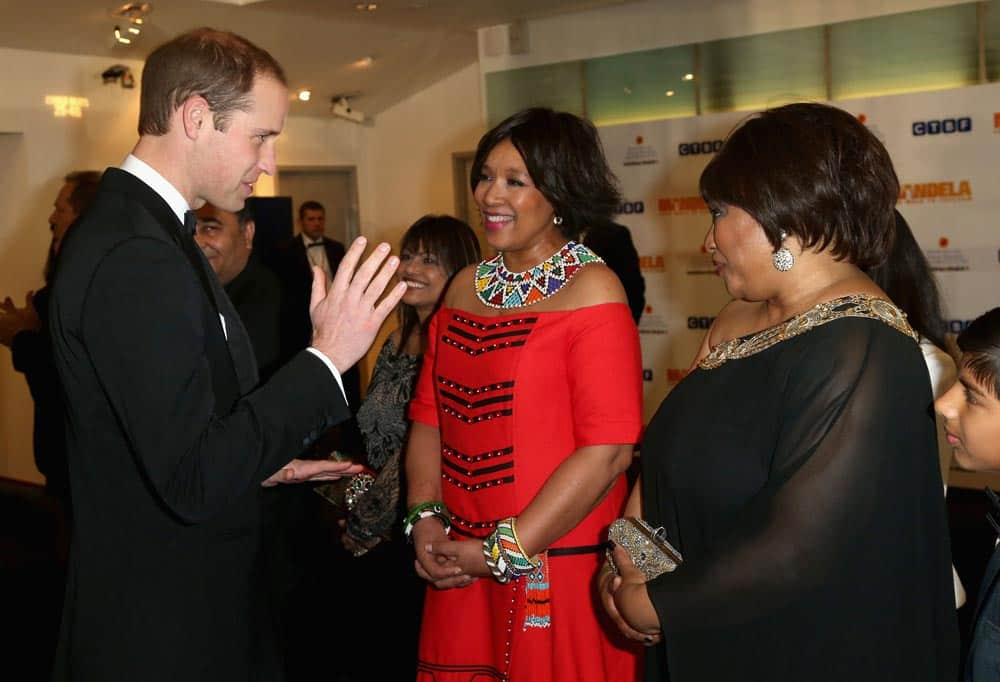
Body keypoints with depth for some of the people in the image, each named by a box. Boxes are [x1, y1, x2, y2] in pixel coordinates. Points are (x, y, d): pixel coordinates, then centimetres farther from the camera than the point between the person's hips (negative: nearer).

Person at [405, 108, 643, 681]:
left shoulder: (592, 289, -11)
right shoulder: (466, 286, 8)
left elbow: (609, 449, -17)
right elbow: (430, 416, 11)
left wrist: (506, 550, -16)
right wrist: (426, 517, -3)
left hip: (558, 566, -5)